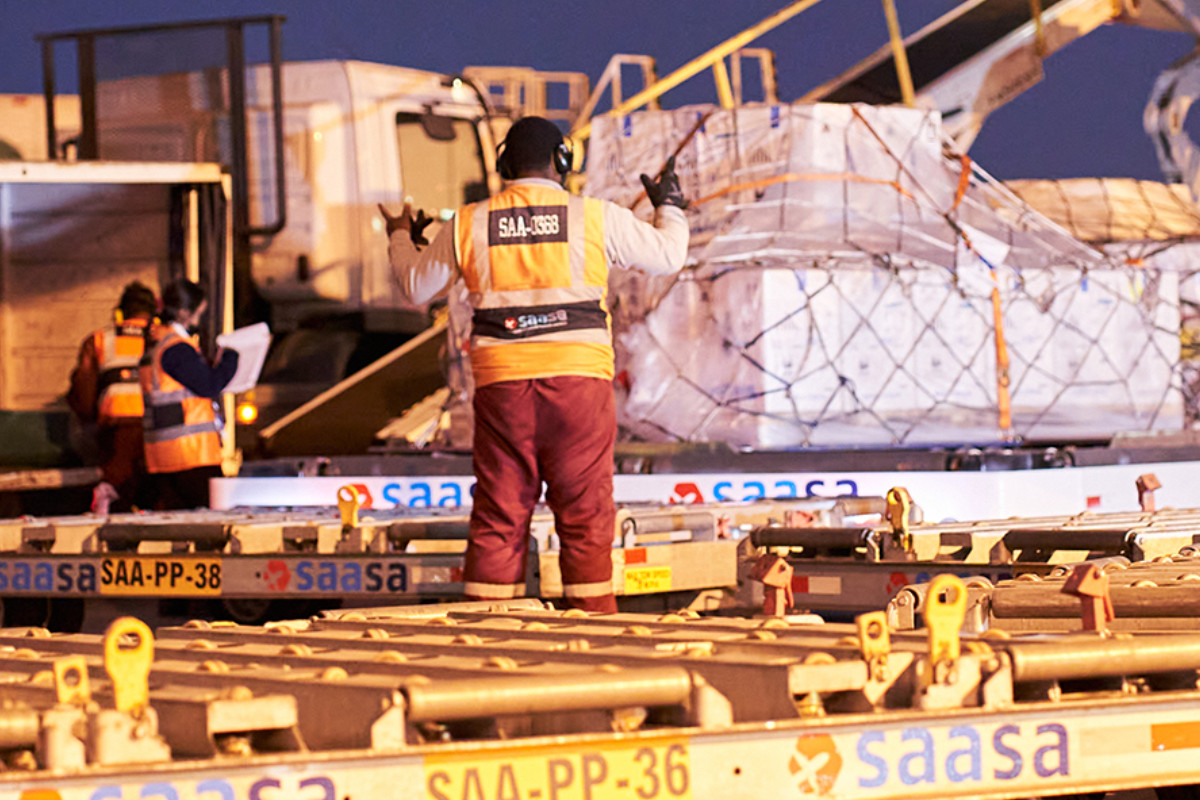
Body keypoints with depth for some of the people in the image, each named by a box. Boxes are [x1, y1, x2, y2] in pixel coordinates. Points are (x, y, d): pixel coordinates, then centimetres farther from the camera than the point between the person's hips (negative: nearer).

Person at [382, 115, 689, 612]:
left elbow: (418, 288, 17)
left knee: (498, 515, 6)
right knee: (585, 514, 2)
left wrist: (401, 240, 37)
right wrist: (670, 209, 32)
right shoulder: (594, 217, 0)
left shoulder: (469, 224, 5)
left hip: (502, 384, 2)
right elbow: (667, 255, 11)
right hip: (578, 377, -2)